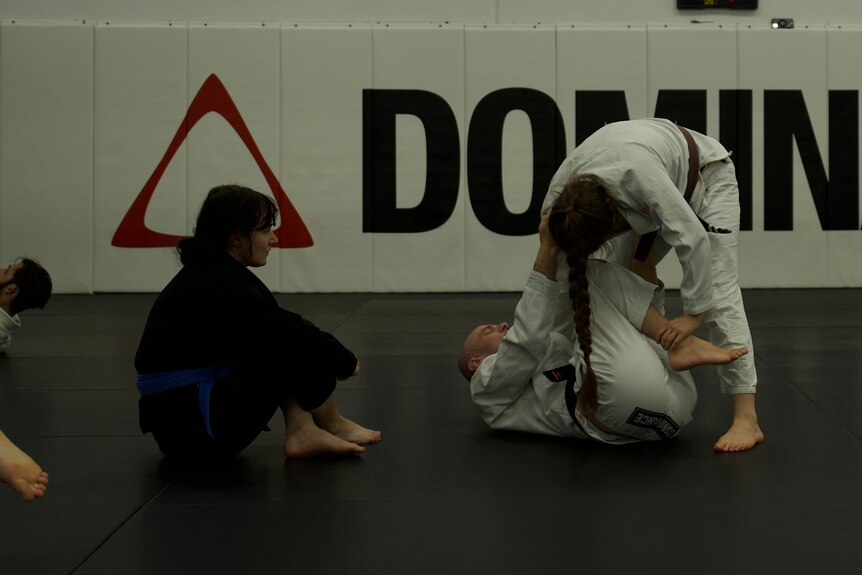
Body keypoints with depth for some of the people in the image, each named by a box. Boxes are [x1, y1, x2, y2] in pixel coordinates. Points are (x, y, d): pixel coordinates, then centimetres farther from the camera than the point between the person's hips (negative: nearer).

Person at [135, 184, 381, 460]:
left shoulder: (209, 272, 11)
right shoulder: (219, 286, -20)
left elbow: (282, 329, 16)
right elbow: (290, 332, -18)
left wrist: (336, 356, 8)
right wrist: (345, 360, -2)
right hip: (197, 426, -10)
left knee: (288, 341, 10)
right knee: (302, 347, -11)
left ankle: (301, 432, 2)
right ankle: (333, 426, 10)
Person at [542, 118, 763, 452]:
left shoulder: (635, 174, -46)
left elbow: (693, 237, -42)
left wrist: (693, 313, -37)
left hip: (704, 179, -6)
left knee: (717, 291, -18)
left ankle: (746, 419, -22)